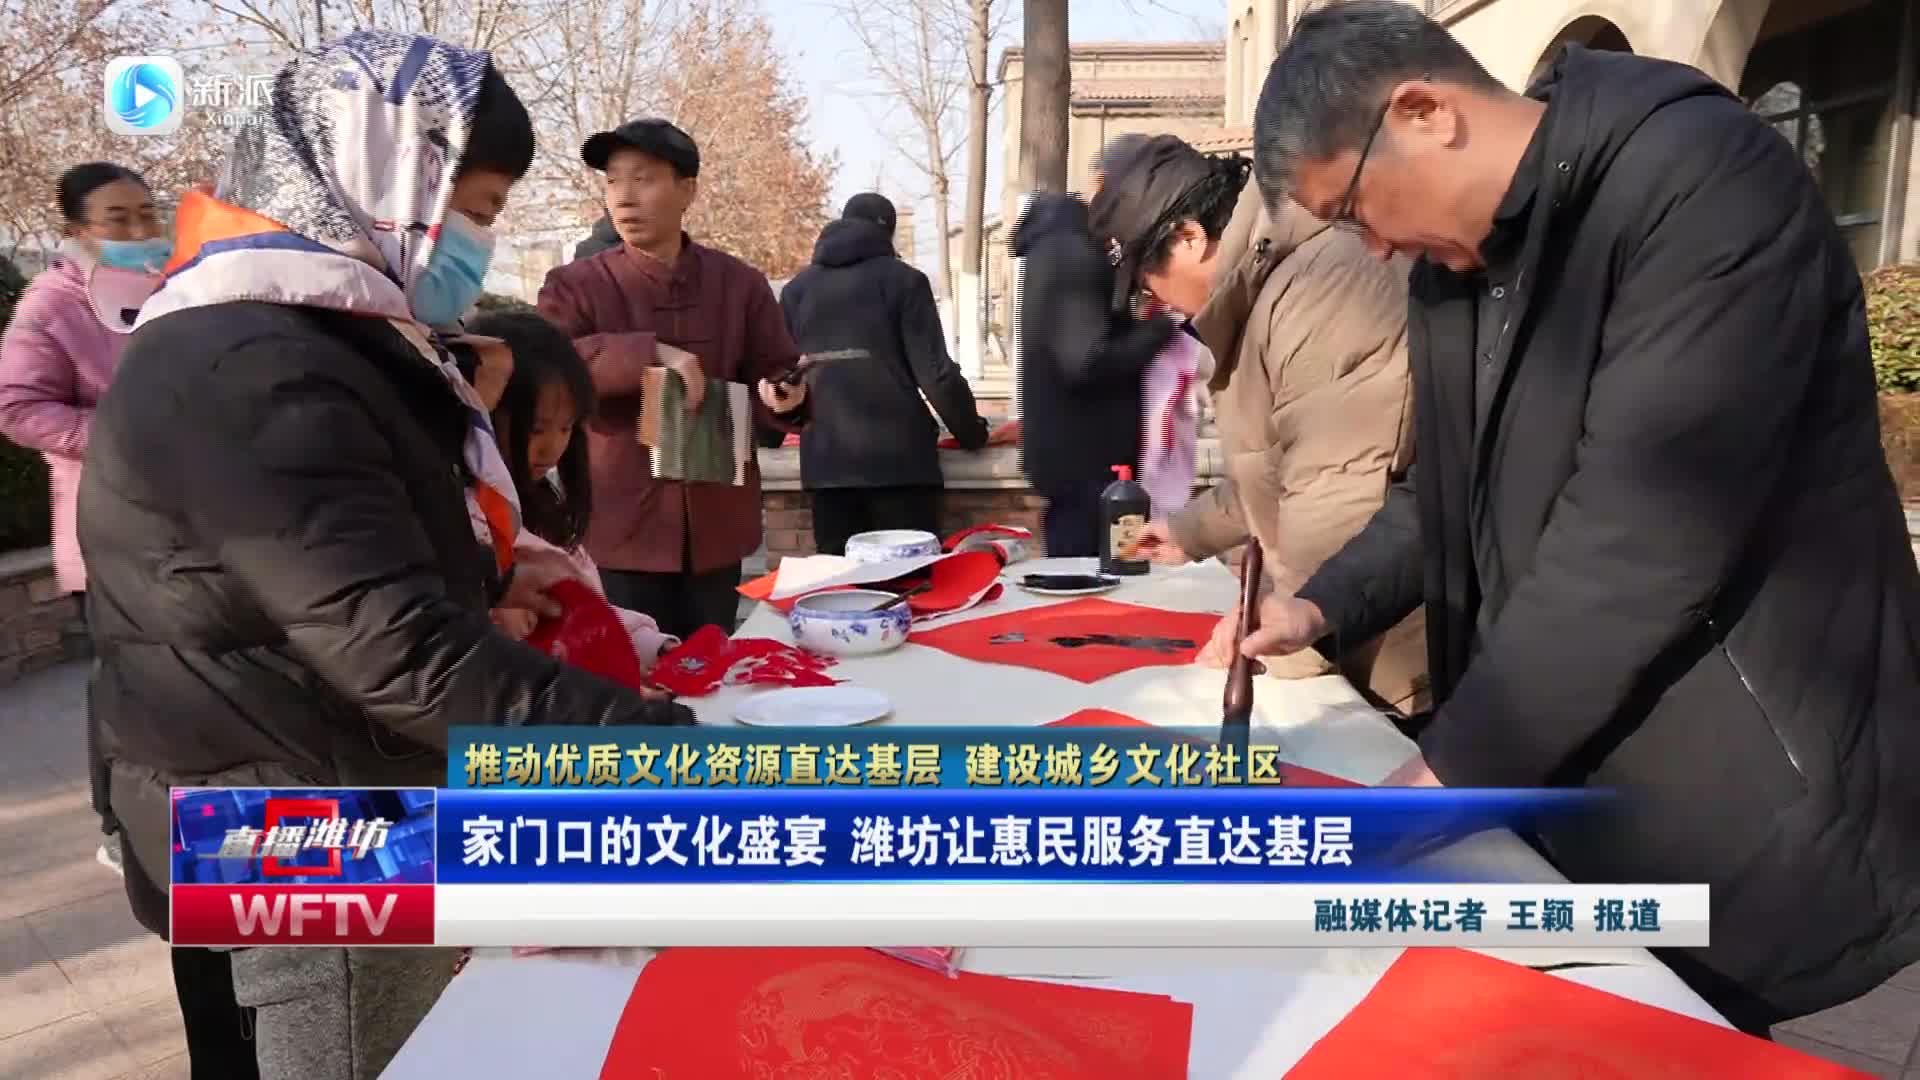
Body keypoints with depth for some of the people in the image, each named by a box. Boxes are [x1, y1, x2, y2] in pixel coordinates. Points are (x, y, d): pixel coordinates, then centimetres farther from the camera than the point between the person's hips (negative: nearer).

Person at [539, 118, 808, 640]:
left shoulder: (740, 284, 5)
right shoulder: (574, 286, -1)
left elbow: (778, 380, 6)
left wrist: (786, 399, -18)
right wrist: (650, 352, -27)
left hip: (714, 531, 2)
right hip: (618, 531, -2)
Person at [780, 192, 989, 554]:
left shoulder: (796, 289, 13)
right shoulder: (903, 280, 1)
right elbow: (936, 371, -4)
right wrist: (971, 431, 9)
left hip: (825, 458, 4)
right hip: (897, 454, -4)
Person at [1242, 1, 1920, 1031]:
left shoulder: (1702, 176, -20)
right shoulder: (1452, 260, 8)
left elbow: (1642, 535, -26)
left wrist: (1447, 773, -22)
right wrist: (1323, 608, 4)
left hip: (1734, 806, -7)